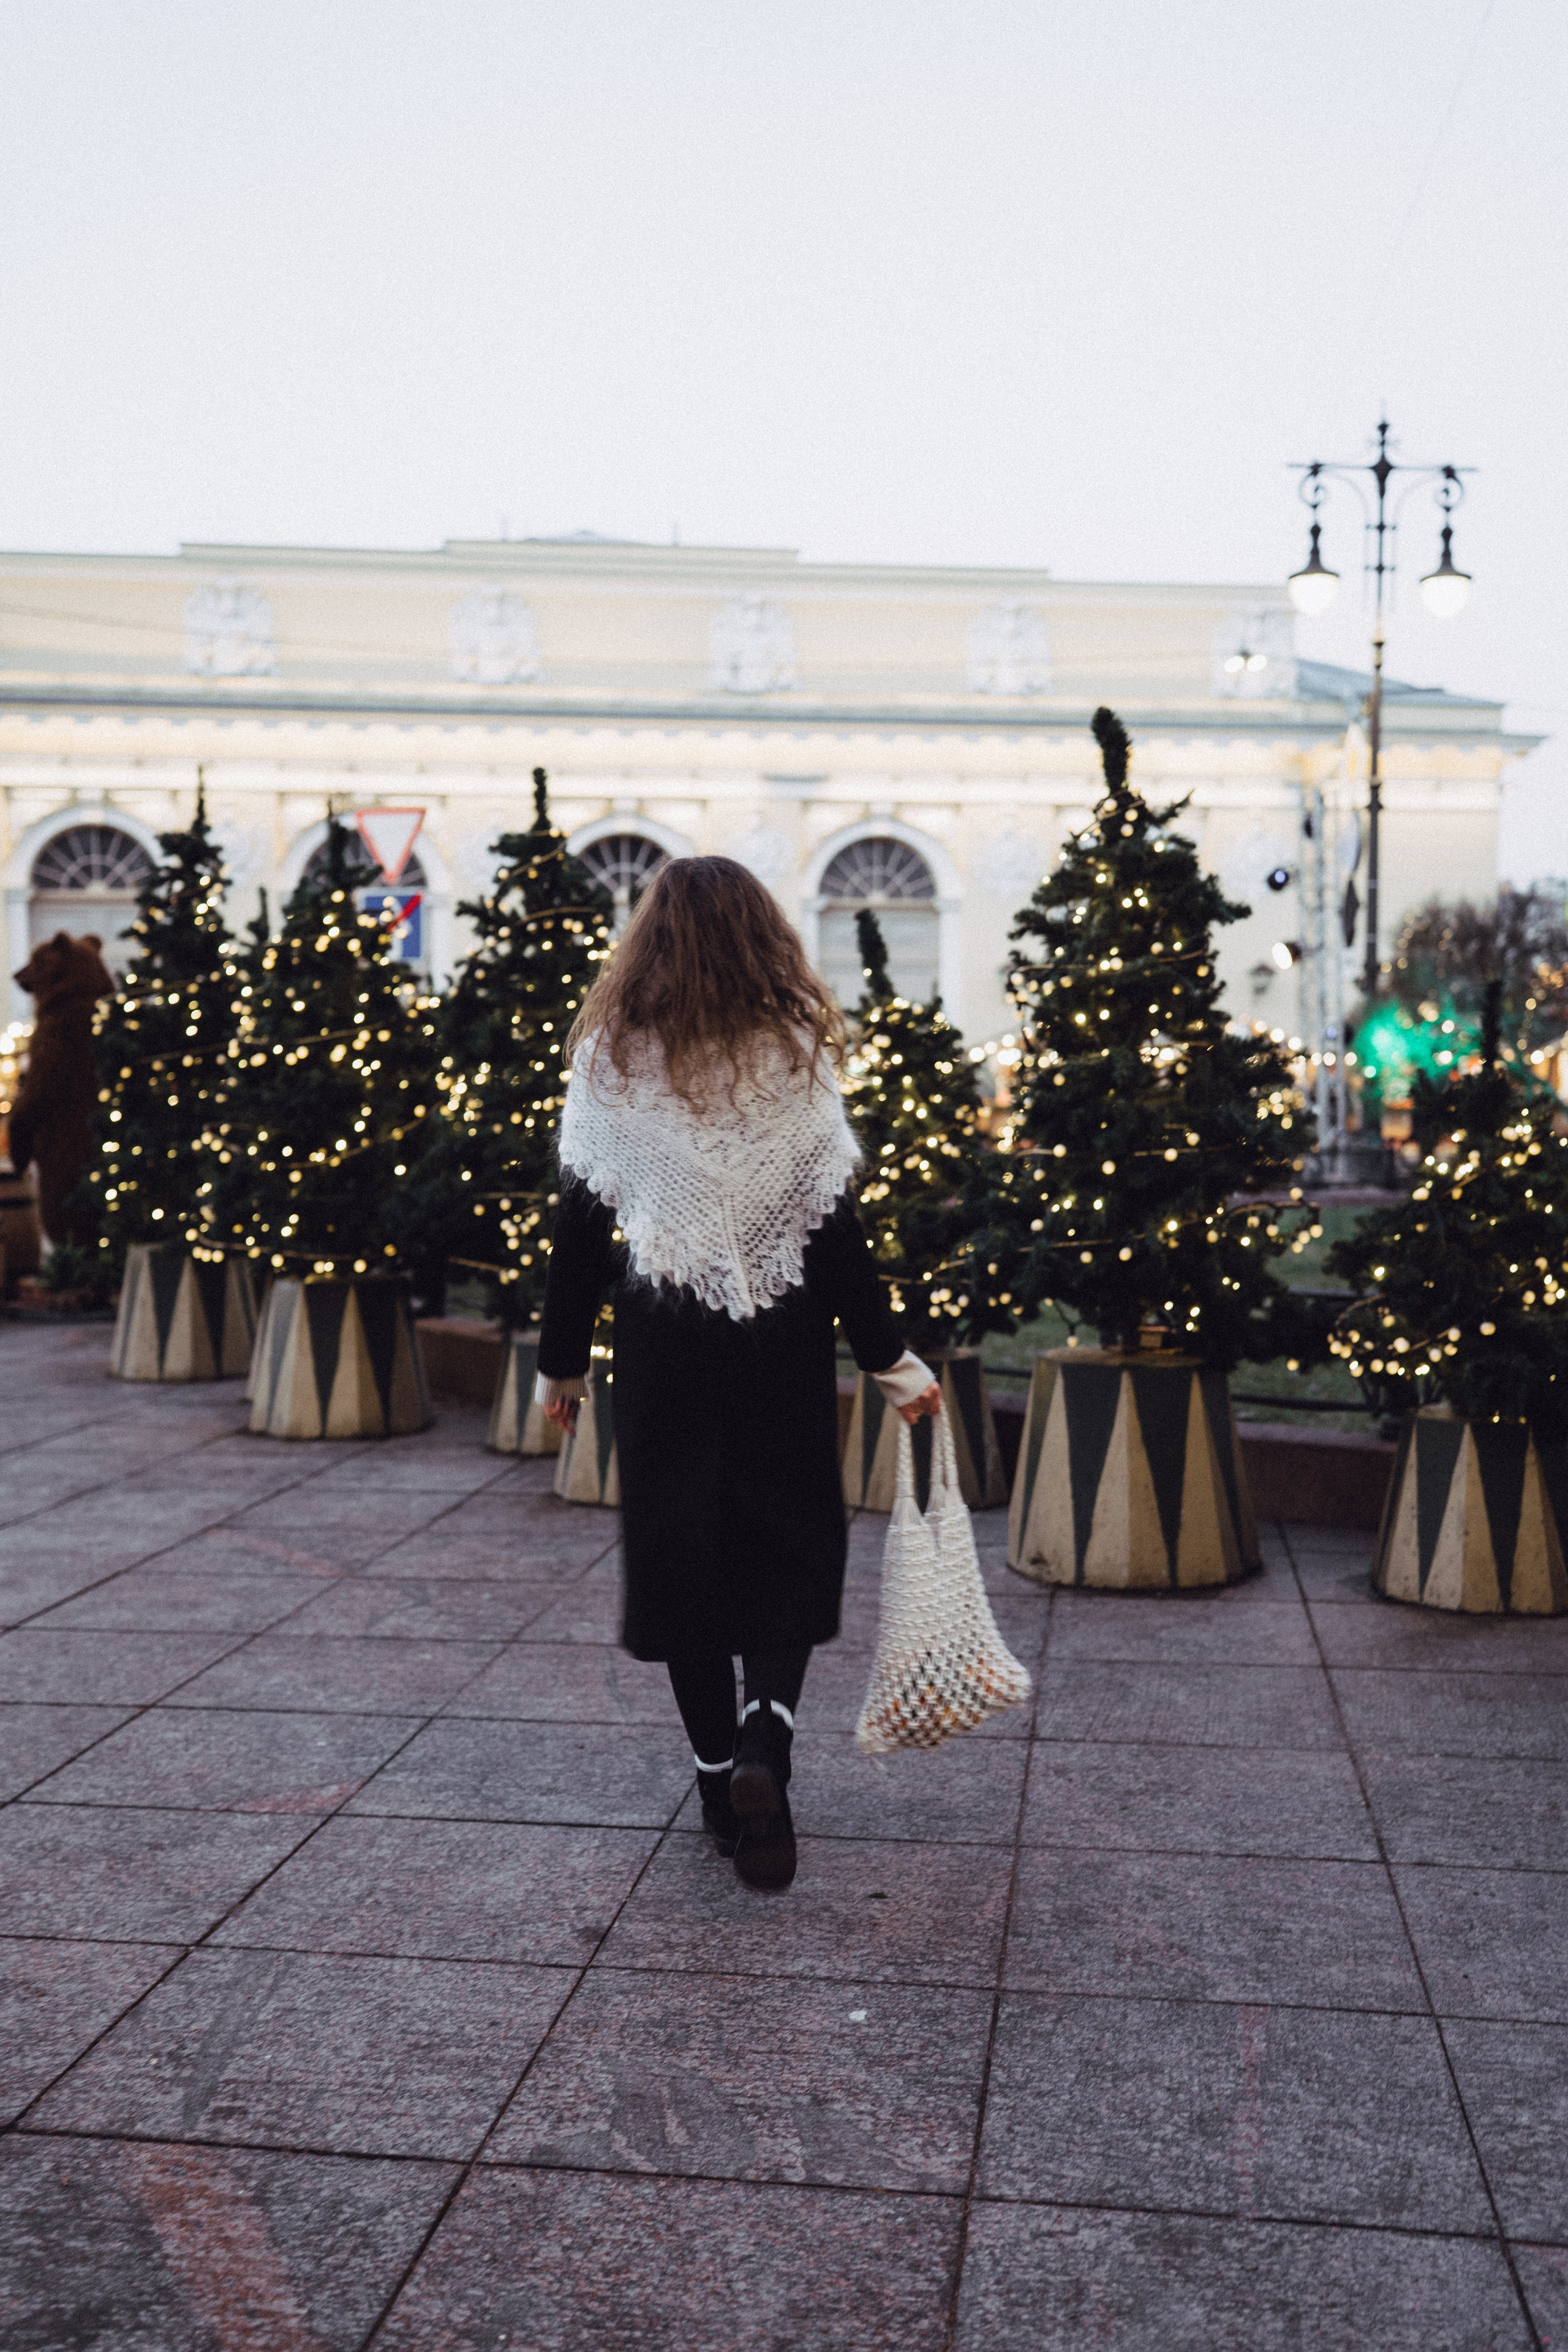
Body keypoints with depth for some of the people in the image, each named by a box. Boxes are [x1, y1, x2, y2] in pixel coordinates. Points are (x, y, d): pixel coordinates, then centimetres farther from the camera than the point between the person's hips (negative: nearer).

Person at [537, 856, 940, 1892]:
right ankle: (766, 1744, -8)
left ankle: (722, 1772, 18)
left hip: (665, 1341, 1)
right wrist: (890, 1357, 0)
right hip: (784, 1342, 0)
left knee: (680, 1553, 12)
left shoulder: (612, 1060, -2)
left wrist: (562, 1361, 9)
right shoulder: (799, 1056, -4)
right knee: (790, 1550, 12)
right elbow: (835, 1224, -6)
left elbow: (583, 1224, -1)